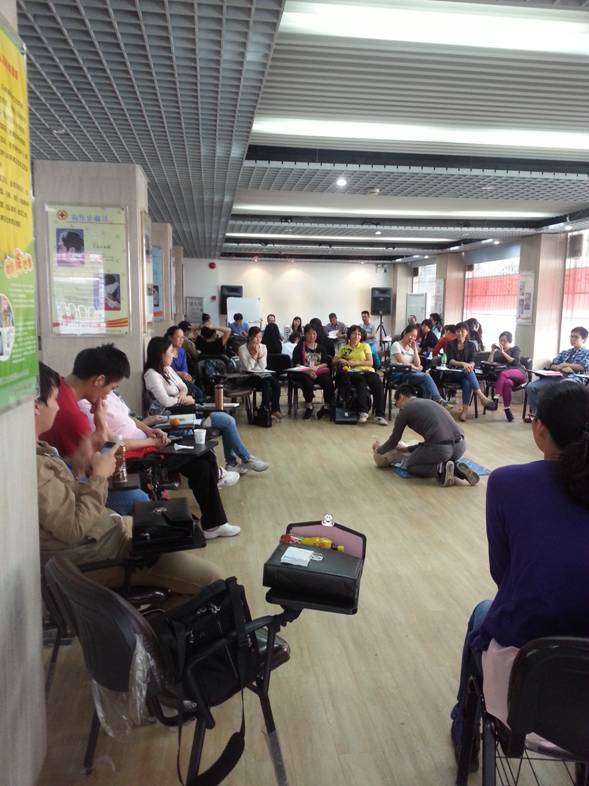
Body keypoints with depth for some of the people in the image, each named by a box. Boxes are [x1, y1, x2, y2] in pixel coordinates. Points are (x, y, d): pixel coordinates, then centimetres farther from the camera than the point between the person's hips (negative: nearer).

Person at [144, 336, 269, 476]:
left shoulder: (167, 369, 12)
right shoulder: (152, 374, -16)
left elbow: (183, 386, 17)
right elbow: (166, 402, -23)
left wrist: (183, 393, -7)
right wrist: (185, 400, -7)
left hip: (185, 410, 9)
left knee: (228, 420, -4)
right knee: (228, 421, -10)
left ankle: (231, 463, 4)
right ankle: (247, 460, 6)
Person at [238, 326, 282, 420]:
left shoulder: (263, 347, 1)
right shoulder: (242, 349, -11)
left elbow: (263, 366, -4)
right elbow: (247, 368, -17)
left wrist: (259, 353, -16)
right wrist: (254, 354, -20)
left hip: (263, 374, 4)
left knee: (276, 384, -24)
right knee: (266, 385, -31)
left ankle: (275, 409, -13)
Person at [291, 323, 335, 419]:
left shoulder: (321, 348, 18)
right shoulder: (300, 347, 9)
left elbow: (326, 363, 10)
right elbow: (296, 364, -2)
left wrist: (316, 367, -12)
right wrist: (307, 370, -19)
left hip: (319, 372, 2)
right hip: (303, 373, -2)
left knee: (329, 382, -28)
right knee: (308, 383, -36)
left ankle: (327, 406, -13)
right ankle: (309, 406, -17)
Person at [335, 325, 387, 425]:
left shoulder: (365, 346, 19)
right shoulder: (344, 348, 22)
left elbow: (371, 362, 7)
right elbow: (334, 360, 16)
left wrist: (356, 362, -5)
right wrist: (340, 360, -7)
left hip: (367, 371, 1)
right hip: (352, 373, -1)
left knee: (378, 384, -32)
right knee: (362, 382, -39)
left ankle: (380, 415, -36)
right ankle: (363, 412, -44)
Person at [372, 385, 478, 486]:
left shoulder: (405, 410, 10)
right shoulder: (429, 402, 30)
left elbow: (393, 441, 19)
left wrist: (379, 450, 39)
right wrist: (406, 449, 42)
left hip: (440, 447, -6)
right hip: (460, 445, 6)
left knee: (411, 466, 23)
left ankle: (440, 470, -4)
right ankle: (457, 468, 7)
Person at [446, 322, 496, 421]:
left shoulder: (471, 345, 12)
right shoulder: (450, 344, 6)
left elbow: (472, 361, -1)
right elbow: (450, 361, -8)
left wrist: (470, 365, -26)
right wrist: (463, 364, -27)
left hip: (466, 372, 2)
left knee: (467, 382, -36)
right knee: (468, 372, -35)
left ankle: (465, 409, -38)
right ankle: (482, 397, -46)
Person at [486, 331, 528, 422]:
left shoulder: (515, 349, 16)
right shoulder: (498, 352, 25)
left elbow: (515, 362, -3)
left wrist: (503, 352, -8)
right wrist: (492, 351, -1)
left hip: (519, 373, -2)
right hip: (507, 377, 2)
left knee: (503, 373, -38)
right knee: (507, 382, -39)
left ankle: (497, 395, -50)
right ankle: (507, 410, -43)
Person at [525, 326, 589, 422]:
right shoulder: (564, 352, 29)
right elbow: (553, 366, 17)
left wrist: (564, 364, 0)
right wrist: (563, 368, -5)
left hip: (573, 379, -5)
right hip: (556, 377, 5)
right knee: (531, 386, -18)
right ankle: (535, 412, -8)